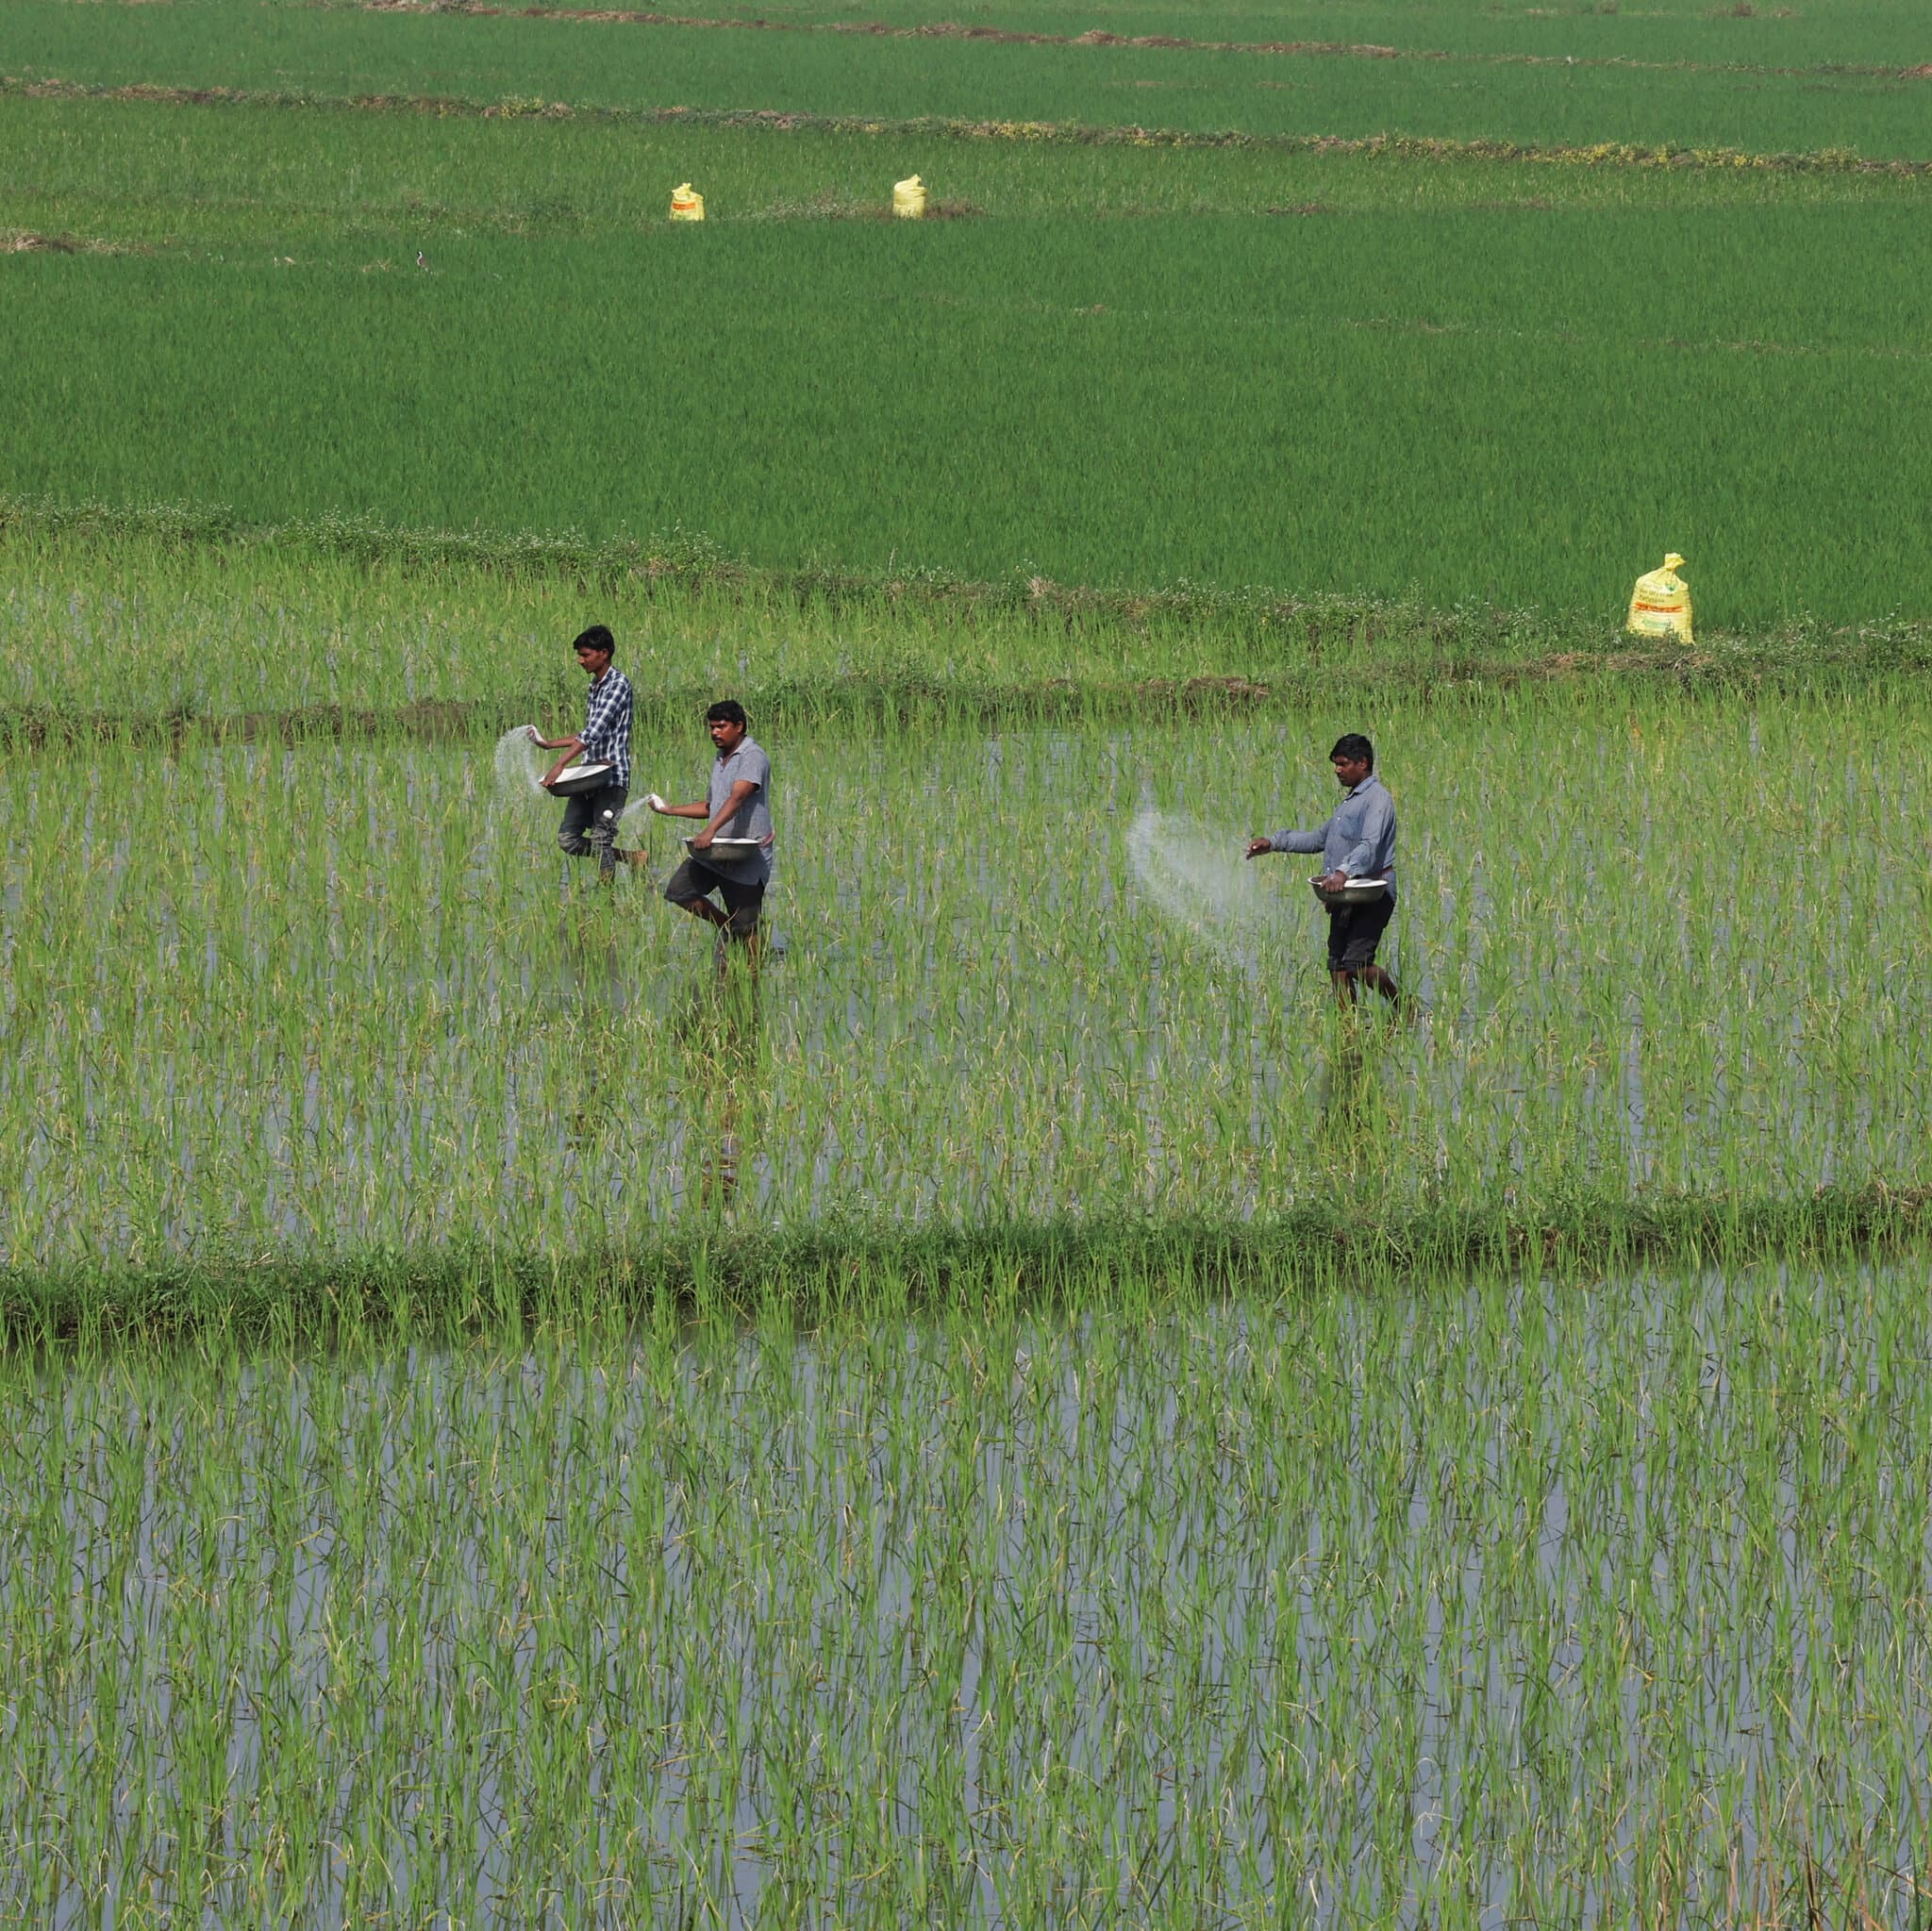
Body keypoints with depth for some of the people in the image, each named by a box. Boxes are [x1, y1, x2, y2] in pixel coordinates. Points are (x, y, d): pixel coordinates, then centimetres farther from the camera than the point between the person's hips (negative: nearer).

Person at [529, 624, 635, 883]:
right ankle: (632, 858, 15)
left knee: (601, 842, -10)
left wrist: (561, 764, -31)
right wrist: (549, 744, 21)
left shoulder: (618, 684, -13)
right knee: (568, 838, 4)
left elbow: (594, 732, -24)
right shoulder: (595, 686, 16)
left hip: (612, 774, -9)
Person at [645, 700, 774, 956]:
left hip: (749, 857, -8)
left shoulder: (753, 758, -13)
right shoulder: (720, 761, 15)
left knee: (745, 927, -3)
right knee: (678, 889, -4)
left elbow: (737, 798, -28)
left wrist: (710, 831, -41)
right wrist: (669, 810, 17)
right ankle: (725, 925, 13)